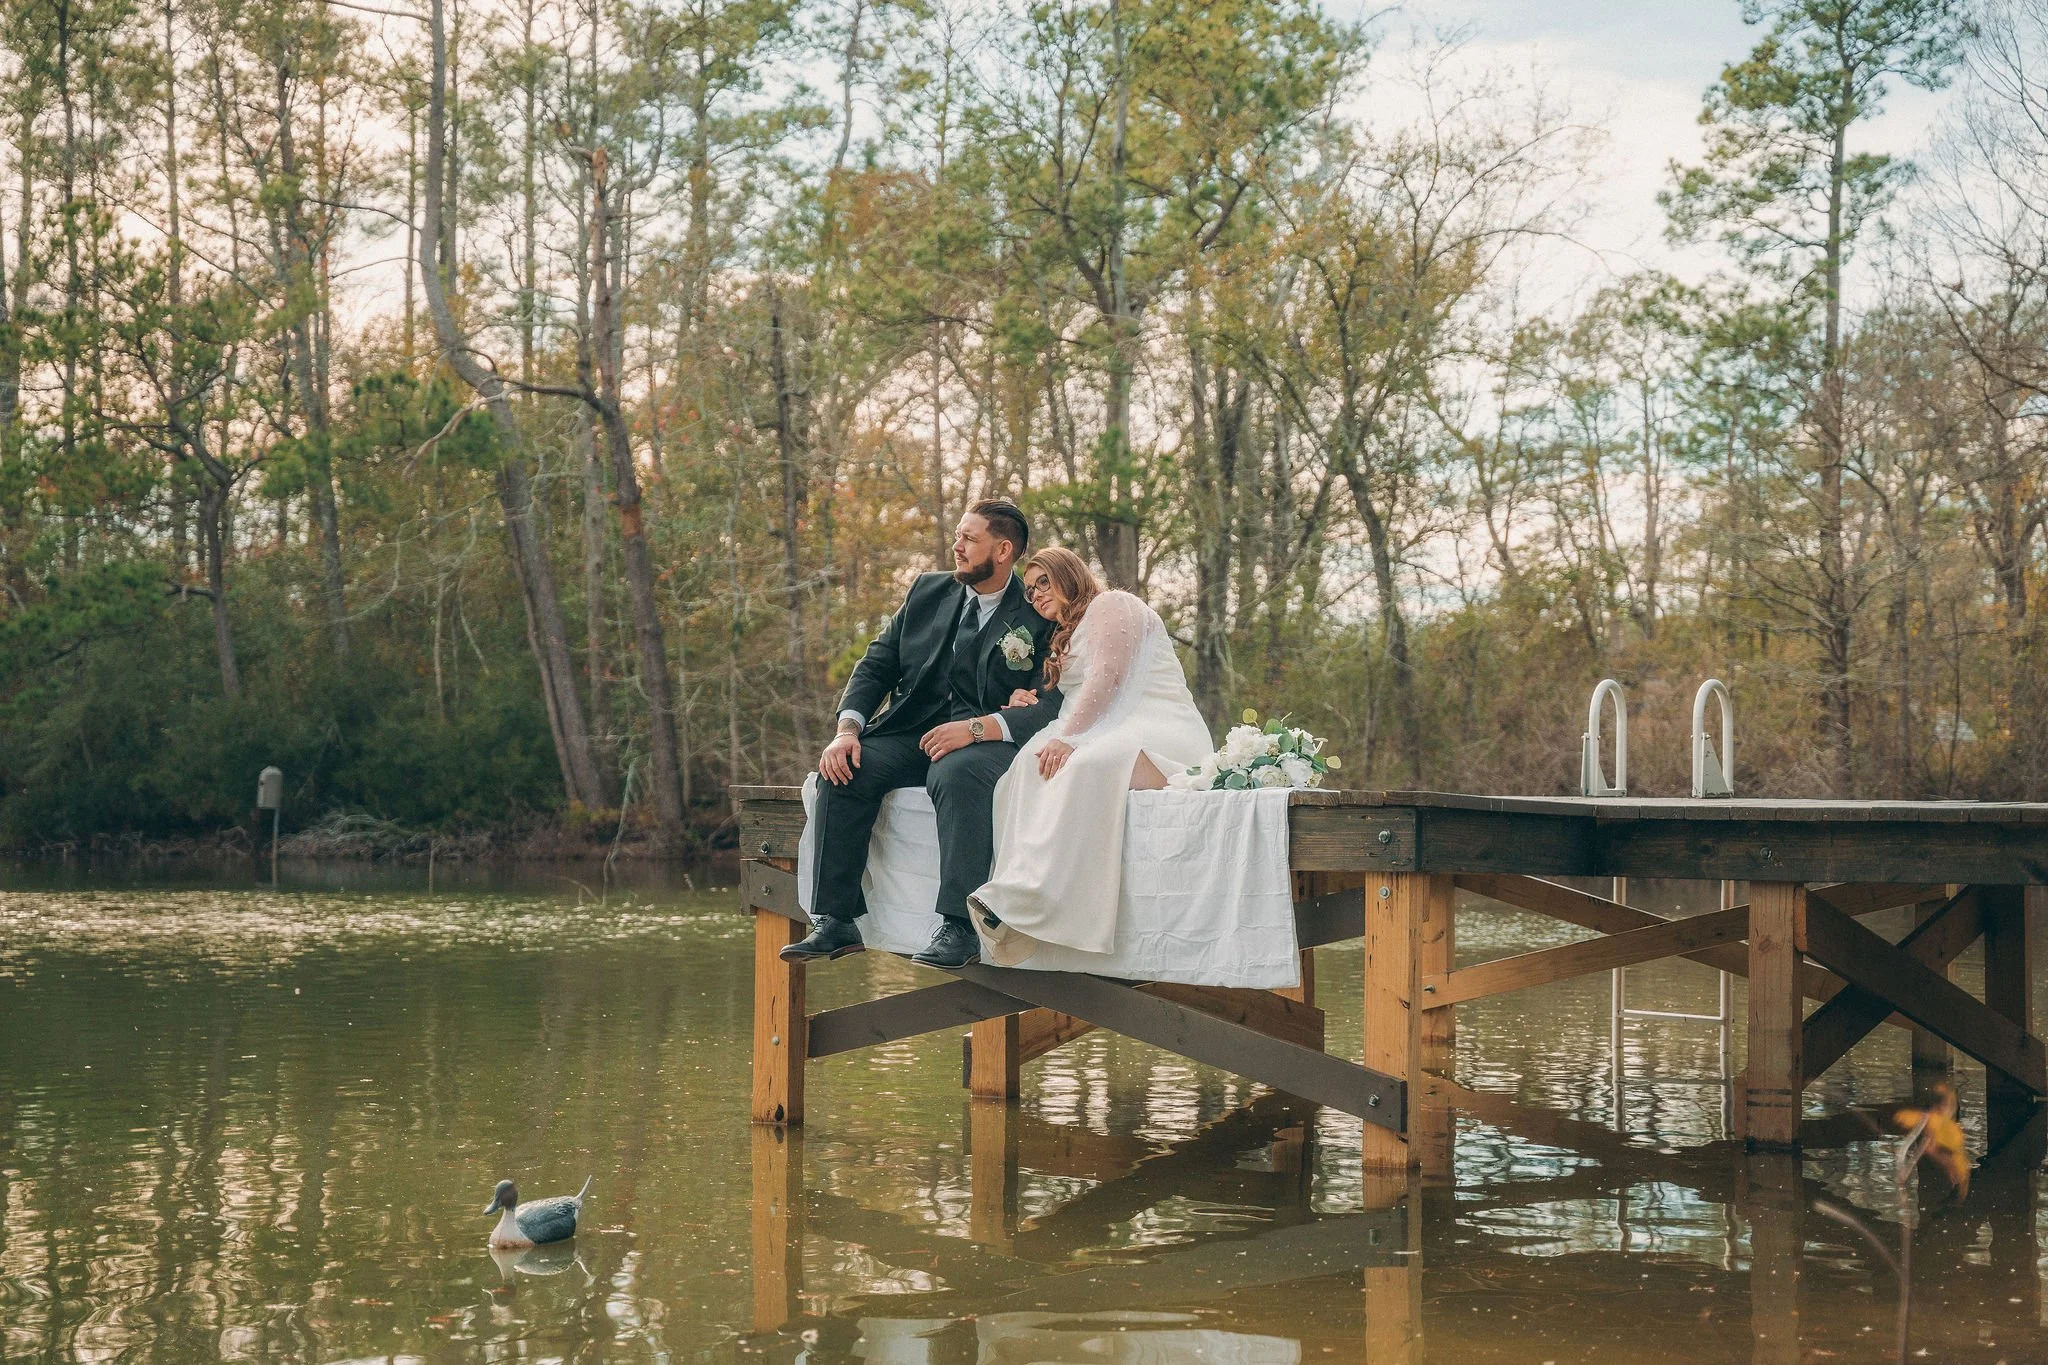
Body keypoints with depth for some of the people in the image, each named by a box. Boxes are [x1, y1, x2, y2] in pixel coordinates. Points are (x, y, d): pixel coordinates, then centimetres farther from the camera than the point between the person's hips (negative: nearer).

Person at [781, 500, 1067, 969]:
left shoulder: (1038, 618, -2)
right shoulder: (928, 591, 14)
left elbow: (1052, 705, -13)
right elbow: (876, 665, 12)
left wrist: (976, 728, -27)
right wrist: (847, 729, -6)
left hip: (986, 742, -5)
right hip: (911, 733, 5)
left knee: (958, 775, -39)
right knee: (845, 770, -22)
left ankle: (958, 929, -41)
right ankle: (836, 922, -21)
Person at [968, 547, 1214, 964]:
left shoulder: (1110, 605, 5)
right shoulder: (1066, 638, 33)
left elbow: (1108, 678, -11)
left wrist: (1067, 737, -20)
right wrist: (1034, 706, 3)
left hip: (1164, 736, -8)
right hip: (1112, 737, 8)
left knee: (1082, 766, -38)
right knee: (1034, 760, -23)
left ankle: (1024, 899, -47)